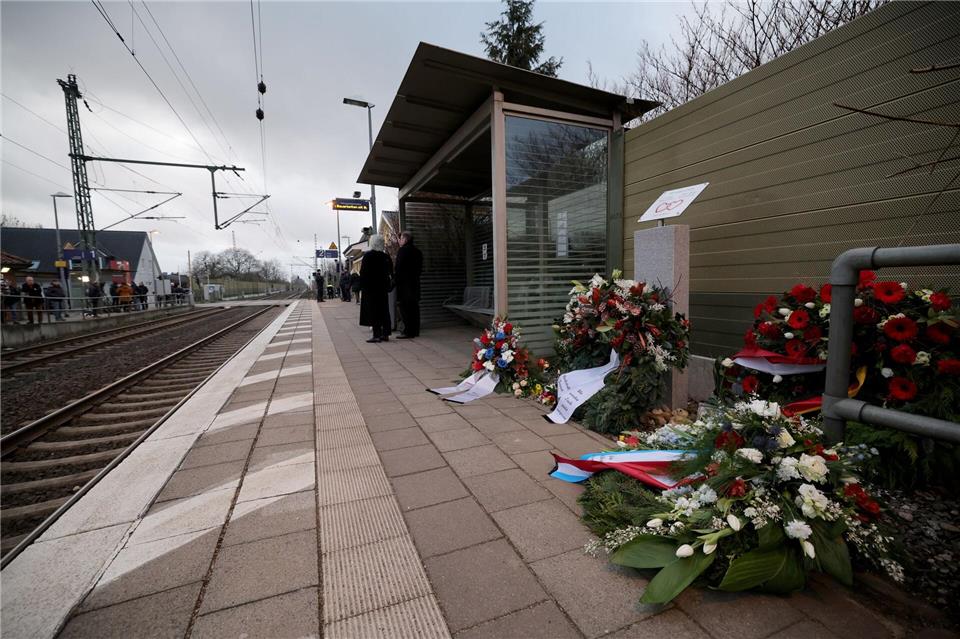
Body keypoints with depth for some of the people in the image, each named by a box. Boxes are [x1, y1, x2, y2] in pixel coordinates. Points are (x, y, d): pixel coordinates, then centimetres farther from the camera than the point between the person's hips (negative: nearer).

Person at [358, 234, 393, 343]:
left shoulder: (368, 256, -10)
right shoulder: (386, 256, 4)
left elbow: (363, 273, -10)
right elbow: (391, 272, 8)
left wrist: (362, 287, -4)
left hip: (370, 287, -5)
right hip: (383, 288, 5)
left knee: (373, 311, -1)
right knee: (384, 311, 9)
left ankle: (377, 335, -3)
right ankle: (385, 334, 12)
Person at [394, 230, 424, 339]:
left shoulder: (402, 251, -10)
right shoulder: (417, 251, 14)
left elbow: (399, 268, -13)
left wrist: (397, 282, -7)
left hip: (405, 284, -8)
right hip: (415, 283, 8)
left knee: (405, 309, -6)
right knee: (414, 308, 10)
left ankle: (408, 332, -7)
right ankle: (415, 330, 15)